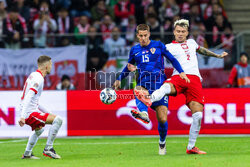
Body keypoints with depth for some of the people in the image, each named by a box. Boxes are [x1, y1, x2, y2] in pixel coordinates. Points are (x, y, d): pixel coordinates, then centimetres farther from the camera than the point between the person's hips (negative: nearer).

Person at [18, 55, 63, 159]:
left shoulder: (34, 75, 15)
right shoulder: (38, 79, -16)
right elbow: (28, 97, -27)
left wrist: (46, 112, 29)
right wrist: (23, 116, -34)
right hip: (30, 113, -10)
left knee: (39, 129, 37)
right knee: (57, 120, -18)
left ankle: (27, 154, 43)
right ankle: (48, 149, -14)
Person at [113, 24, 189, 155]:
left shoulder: (158, 45, 8)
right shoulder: (134, 50, 15)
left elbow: (172, 59, 11)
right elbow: (129, 66, 28)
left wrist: (181, 72, -2)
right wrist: (119, 79, 17)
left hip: (159, 84, -2)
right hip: (144, 82, 2)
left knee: (162, 119, -9)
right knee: (137, 90, -39)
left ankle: (162, 142, 17)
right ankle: (144, 113, -66)